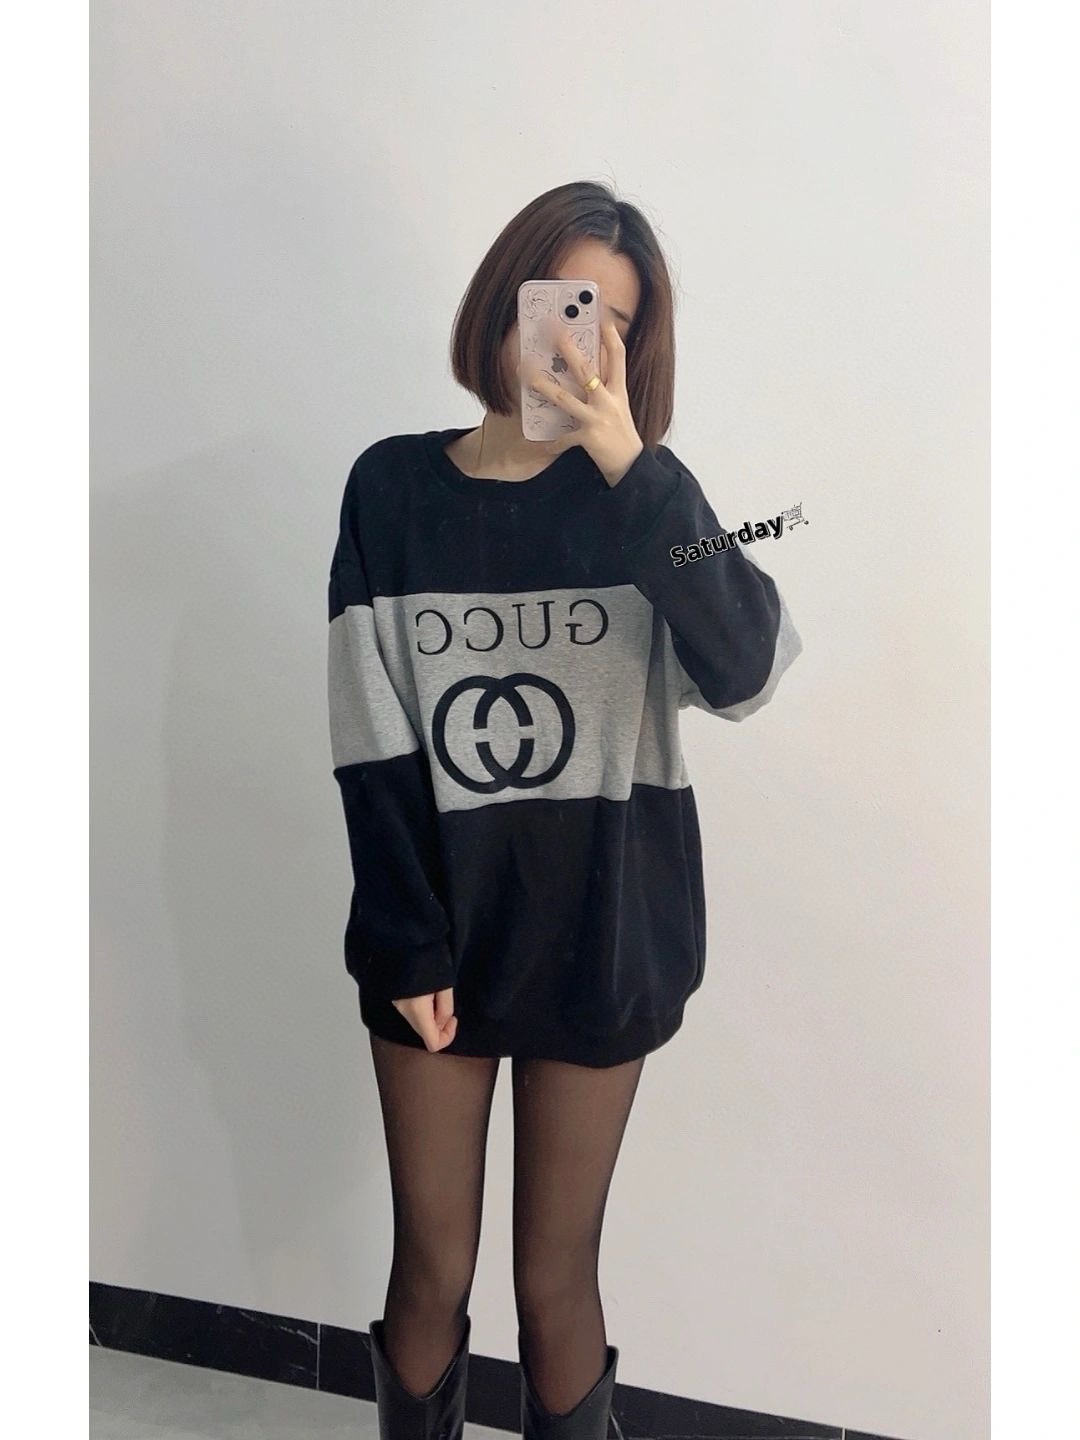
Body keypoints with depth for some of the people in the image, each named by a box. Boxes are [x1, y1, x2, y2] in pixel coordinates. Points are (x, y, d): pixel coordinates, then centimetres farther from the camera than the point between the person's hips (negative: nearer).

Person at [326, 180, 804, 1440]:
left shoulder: (636, 497, -1)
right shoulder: (393, 487, -1)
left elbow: (746, 672, -18)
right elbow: (372, 744, -4)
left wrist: (630, 466, -25)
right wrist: (406, 943, -8)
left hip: (599, 939, 0)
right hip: (435, 935, 1)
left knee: (555, 1283, 11)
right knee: (430, 1273, 13)